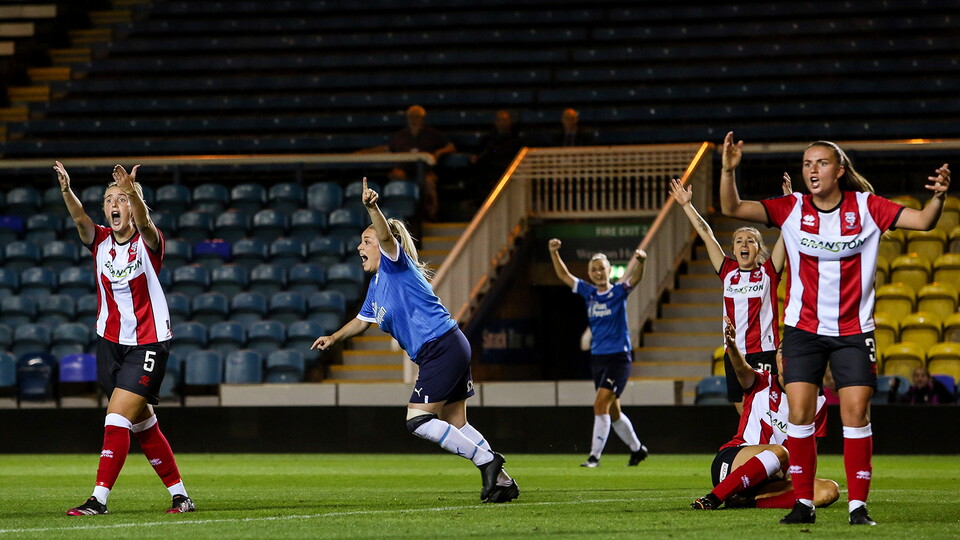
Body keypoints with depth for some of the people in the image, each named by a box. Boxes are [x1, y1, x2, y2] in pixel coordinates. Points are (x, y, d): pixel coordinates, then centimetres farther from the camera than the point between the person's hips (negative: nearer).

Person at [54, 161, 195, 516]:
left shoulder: (147, 242, -10)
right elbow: (79, 218, -20)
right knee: (143, 423, 12)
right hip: (110, 343, 6)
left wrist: (132, 191, -54)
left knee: (117, 419, -14)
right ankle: (179, 494, 22)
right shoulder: (100, 240, 1)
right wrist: (66, 190, -41)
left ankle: (99, 499, -15)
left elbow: (144, 223, -34)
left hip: (148, 344, -6)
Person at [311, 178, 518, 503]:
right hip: (451, 351, 10)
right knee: (455, 425, 12)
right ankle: (502, 481, 13)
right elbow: (363, 320, 36)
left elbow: (386, 236, -28)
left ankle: (486, 460, -10)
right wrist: (333, 338, 27)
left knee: (418, 421, -13)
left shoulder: (395, 265, -6)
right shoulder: (376, 285, 21)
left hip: (444, 347, -10)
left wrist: (372, 208, -44)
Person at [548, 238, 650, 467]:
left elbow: (635, 278, -24)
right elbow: (564, 275, 9)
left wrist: (640, 261, -44)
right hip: (597, 358, 6)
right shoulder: (589, 293, 7)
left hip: (619, 357, -6)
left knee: (601, 405, -16)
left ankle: (594, 456, -13)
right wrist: (554, 253, -4)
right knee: (612, 412, 14)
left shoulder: (618, 292, -7)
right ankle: (637, 449, 32)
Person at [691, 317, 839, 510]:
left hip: (772, 480, 3)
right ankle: (712, 498, -32)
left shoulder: (816, 402, 11)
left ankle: (750, 500, -27)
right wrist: (732, 346, -41)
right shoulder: (761, 383, 5)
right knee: (778, 452, -35)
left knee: (829, 491, -22)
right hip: (729, 463, -3)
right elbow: (742, 368, -19)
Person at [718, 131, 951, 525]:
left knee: (856, 413, -6)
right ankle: (803, 503, 3)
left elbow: (923, 221, -7)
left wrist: (938, 197, -28)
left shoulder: (866, 207, -3)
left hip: (854, 331, -1)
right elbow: (732, 209, -8)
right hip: (803, 329, 1)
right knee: (799, 412, -6)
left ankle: (857, 504, 1)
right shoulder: (791, 208, -1)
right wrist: (728, 171, -25)